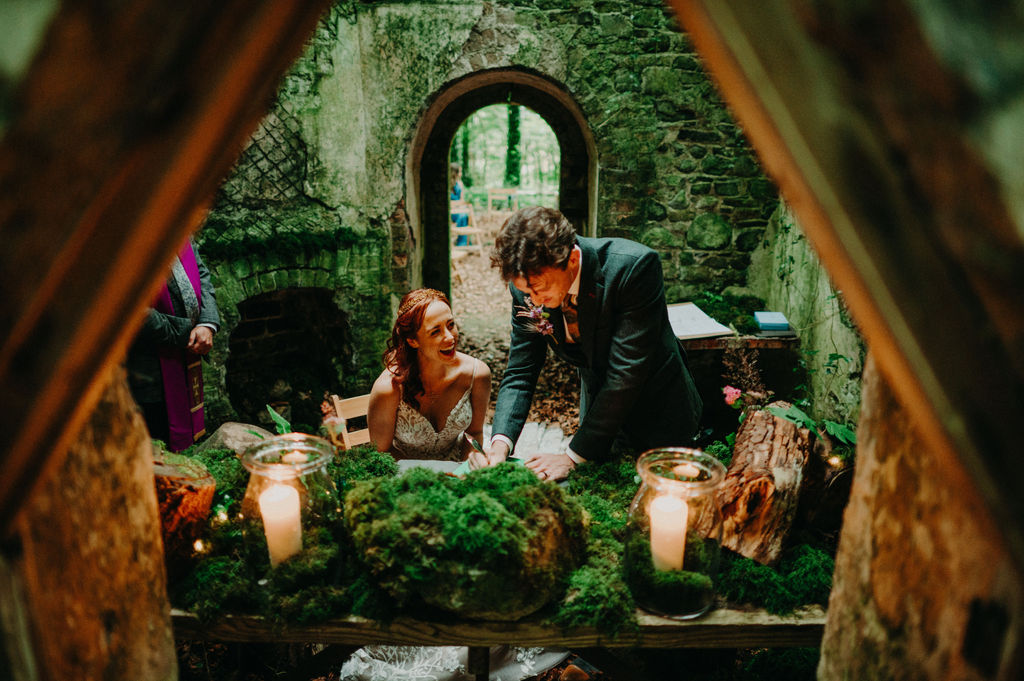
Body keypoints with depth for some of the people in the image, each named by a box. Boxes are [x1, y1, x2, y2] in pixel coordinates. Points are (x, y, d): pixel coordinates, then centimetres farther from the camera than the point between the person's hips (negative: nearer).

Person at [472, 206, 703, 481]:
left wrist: (573, 456, -30)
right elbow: (520, 373, -11)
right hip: (598, 404, 4)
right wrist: (500, 443, -28)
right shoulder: (526, 286, -17)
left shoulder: (635, 266, -33)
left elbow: (626, 372, -32)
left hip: (657, 414, -3)